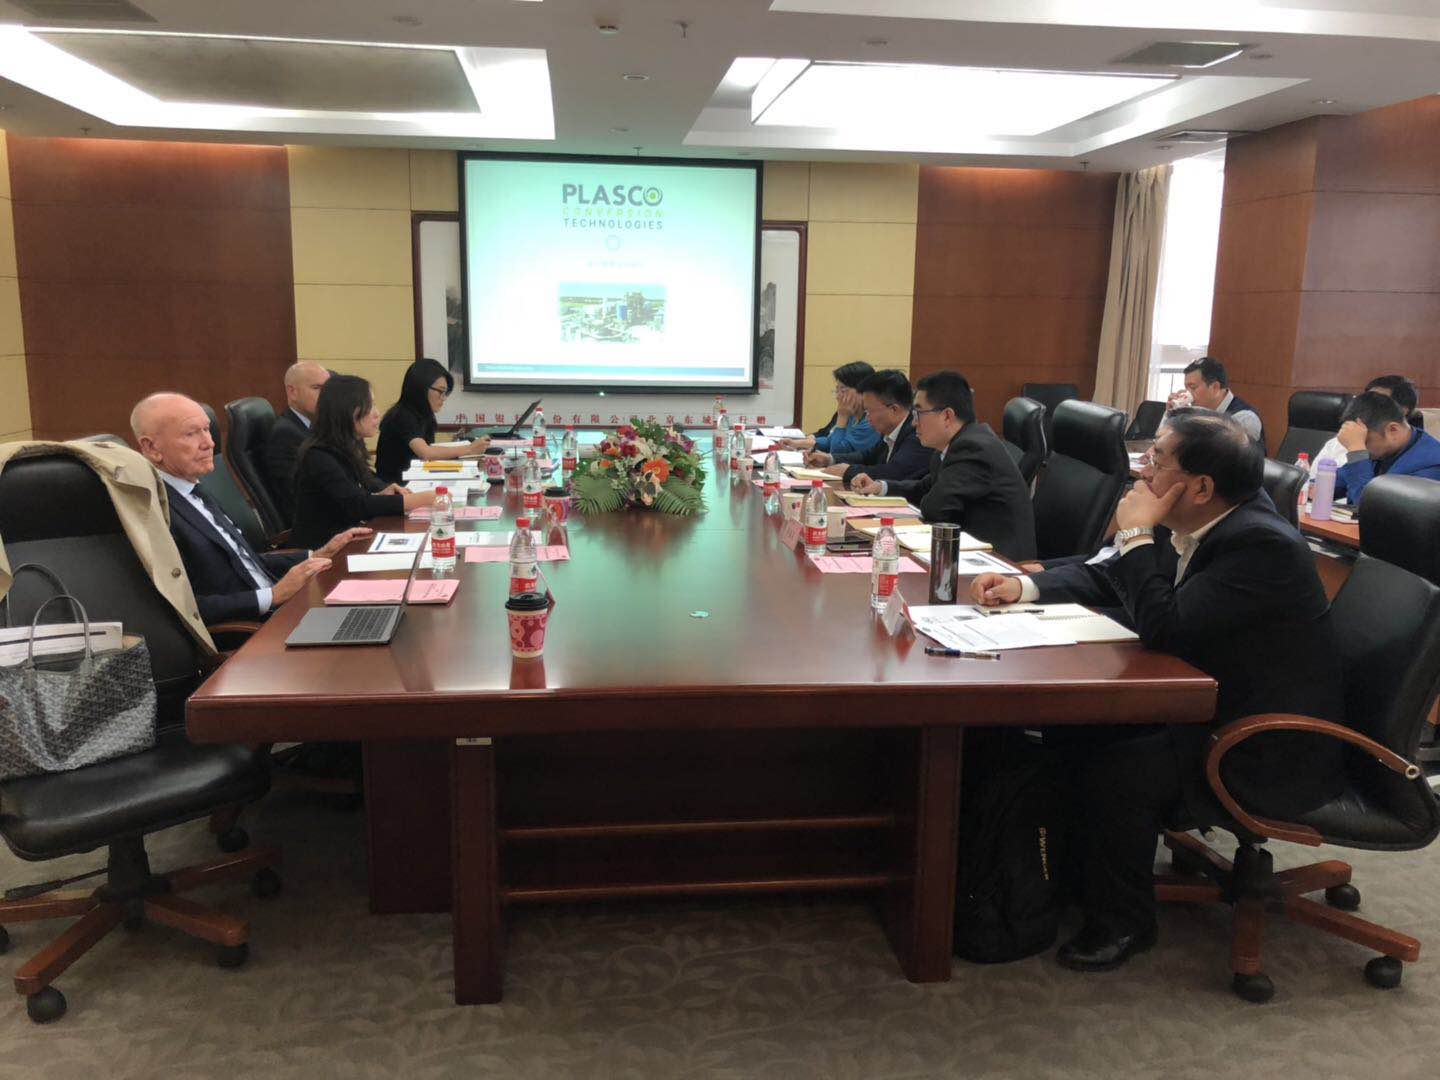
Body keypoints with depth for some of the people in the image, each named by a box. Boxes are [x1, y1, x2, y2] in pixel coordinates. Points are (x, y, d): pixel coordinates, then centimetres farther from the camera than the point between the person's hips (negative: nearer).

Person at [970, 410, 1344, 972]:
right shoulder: (1183, 527, 1)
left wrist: (1136, 534, -23)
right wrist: (1023, 585, -2)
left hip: (1273, 756, -9)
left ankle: (1122, 924, 0)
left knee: (1111, 767, -22)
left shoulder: (1264, 545, -27)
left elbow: (1163, 628, -32)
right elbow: (1106, 578, 12)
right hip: (1212, 713, 9)